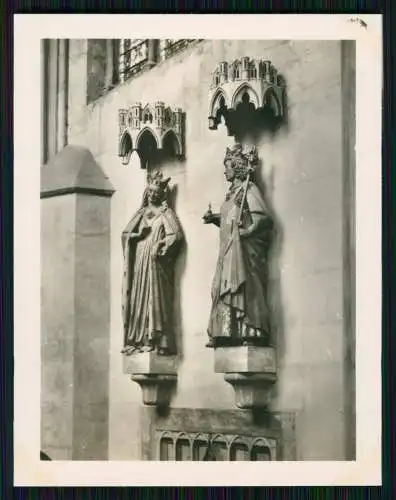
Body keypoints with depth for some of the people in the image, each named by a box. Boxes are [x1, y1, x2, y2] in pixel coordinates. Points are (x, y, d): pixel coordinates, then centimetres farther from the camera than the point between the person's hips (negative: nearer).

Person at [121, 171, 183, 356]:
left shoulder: (165, 213, 6)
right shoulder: (141, 213, 20)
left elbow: (176, 235, -7)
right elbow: (125, 233, 16)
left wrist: (159, 248, -13)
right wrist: (138, 235, -3)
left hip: (154, 263, -5)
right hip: (138, 263, 5)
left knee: (154, 297, -11)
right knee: (137, 299, 0)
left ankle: (153, 340, -15)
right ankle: (135, 340, -1)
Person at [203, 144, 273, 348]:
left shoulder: (249, 189, -4)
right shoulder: (233, 191, 21)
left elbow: (263, 218, -14)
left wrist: (245, 232, -17)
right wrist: (214, 218, 7)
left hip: (243, 249, -9)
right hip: (228, 250, 9)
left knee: (244, 290, -12)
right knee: (223, 290, 2)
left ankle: (251, 332, -14)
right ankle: (226, 334, 1)